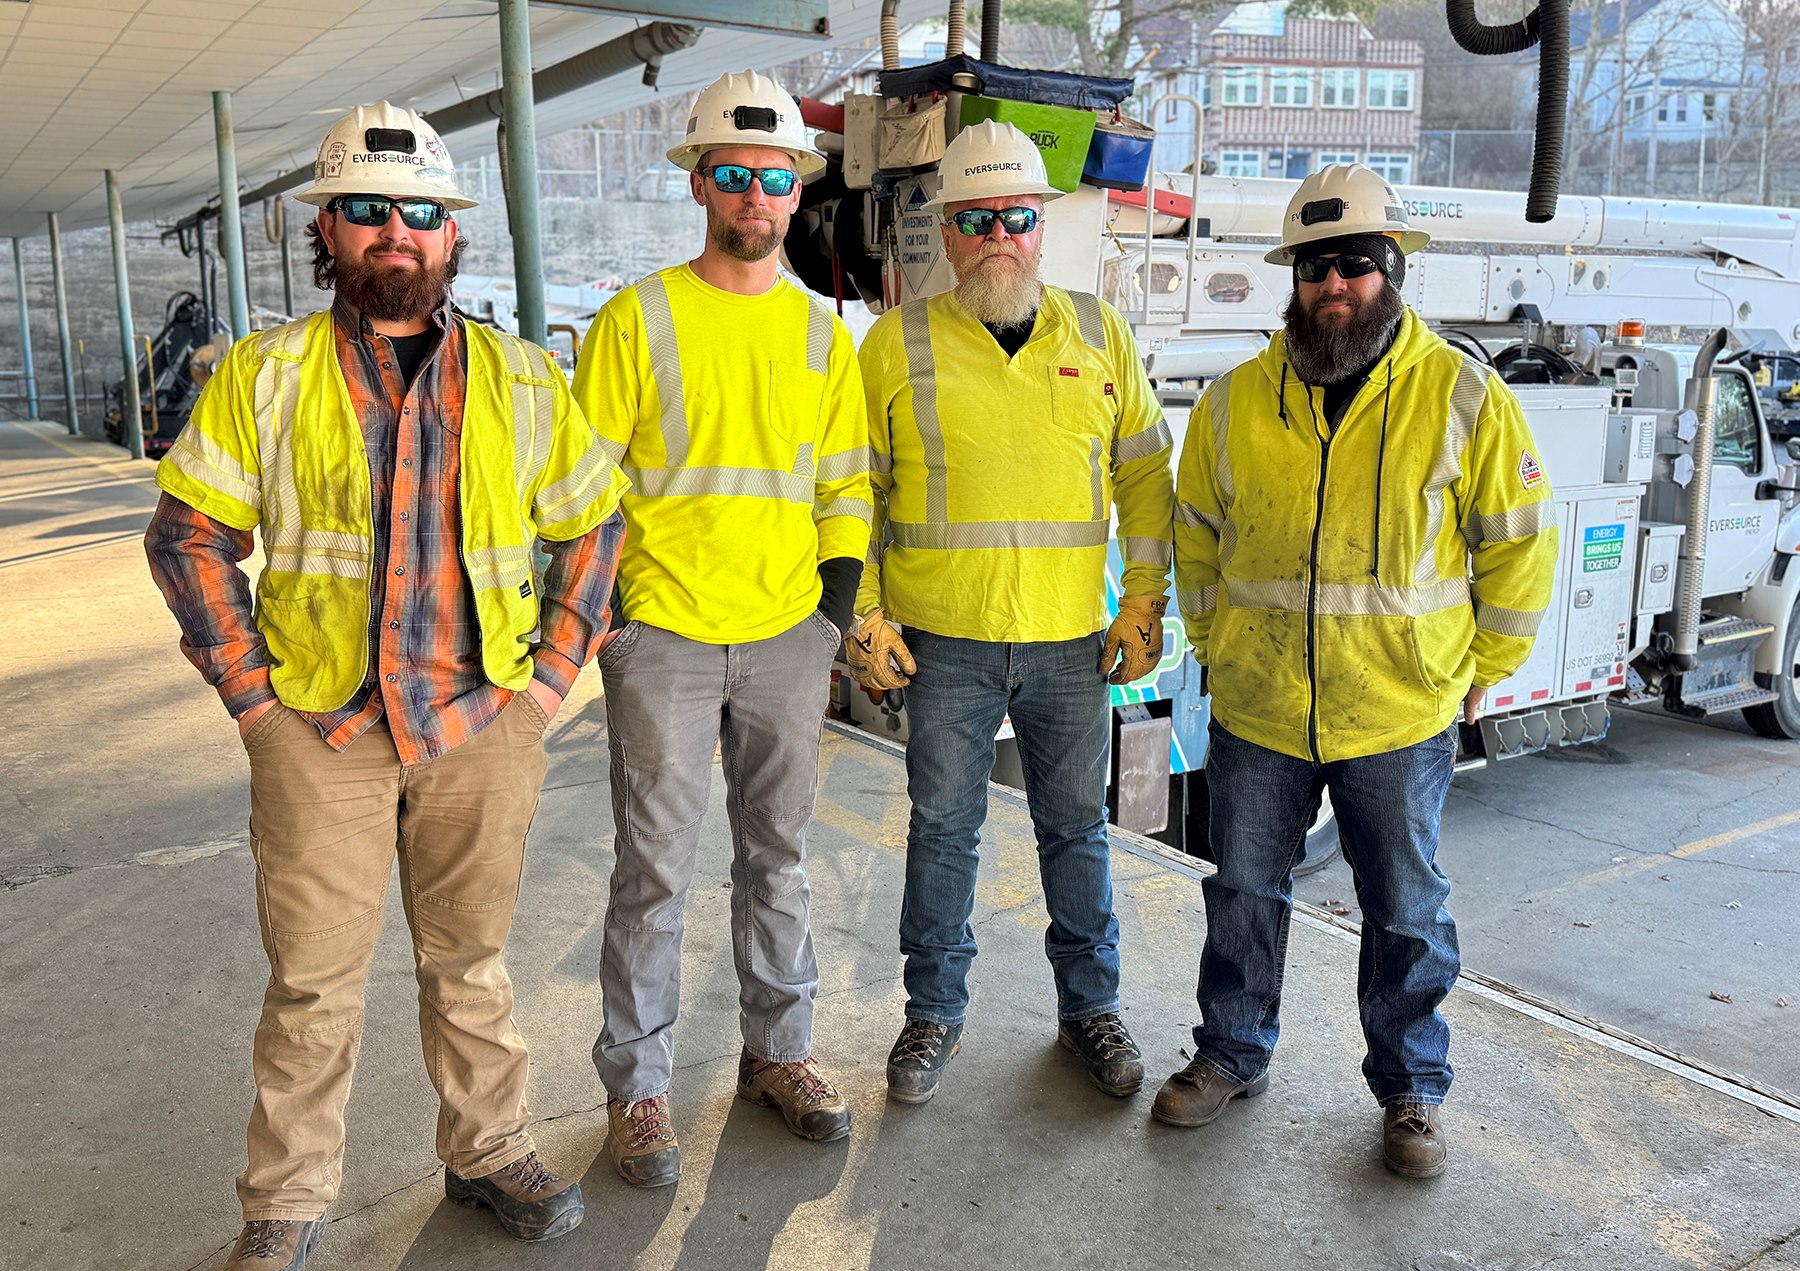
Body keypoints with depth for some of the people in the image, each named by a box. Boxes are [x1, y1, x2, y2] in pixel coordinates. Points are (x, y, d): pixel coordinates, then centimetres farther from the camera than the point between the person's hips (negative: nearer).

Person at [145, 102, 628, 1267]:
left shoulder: (522, 381, 4)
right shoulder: (265, 375, 0)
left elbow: (595, 521, 11)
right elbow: (189, 535, 3)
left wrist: (555, 670, 3)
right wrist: (251, 689, -4)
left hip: (484, 722, 1)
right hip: (320, 730, -1)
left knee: (471, 959, 15)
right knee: (313, 979, 8)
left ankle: (489, 1150, 33)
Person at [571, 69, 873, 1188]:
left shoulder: (822, 332, 8)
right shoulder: (637, 319, -3)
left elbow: (845, 482, 13)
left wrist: (839, 599, 5)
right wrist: (594, 608, -6)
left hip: (790, 636, 4)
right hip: (663, 636, -3)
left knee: (778, 855, 14)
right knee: (656, 869, 2)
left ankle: (778, 1051, 31)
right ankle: (638, 1084, 19)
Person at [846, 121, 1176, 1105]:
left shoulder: (1098, 334, 6)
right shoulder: (896, 343, 0)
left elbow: (1145, 476, 10)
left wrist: (1144, 602, 4)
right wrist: (862, 615, -2)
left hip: (1071, 640, 2)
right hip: (943, 643, -1)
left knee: (1076, 828, 13)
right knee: (942, 830, 8)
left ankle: (1090, 1005, 31)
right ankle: (935, 1011, 27)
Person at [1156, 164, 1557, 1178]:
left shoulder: (1464, 397, -7)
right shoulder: (1236, 400, 0)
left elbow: (1520, 542, 0)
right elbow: (1197, 534, 12)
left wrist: (1480, 672, 3)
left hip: (1402, 718, -2)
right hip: (1255, 713, 2)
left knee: (1407, 914, 12)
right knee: (1245, 893, 15)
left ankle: (1412, 1089, 33)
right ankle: (1234, 1054, 36)